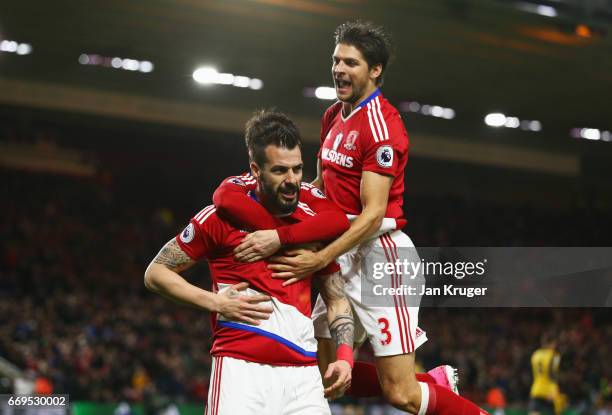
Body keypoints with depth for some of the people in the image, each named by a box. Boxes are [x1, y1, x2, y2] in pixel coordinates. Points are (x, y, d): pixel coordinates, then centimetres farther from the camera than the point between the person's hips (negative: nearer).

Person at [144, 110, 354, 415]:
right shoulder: (223, 215, -2)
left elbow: (337, 298, 18)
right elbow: (155, 274, 5)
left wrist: (345, 355, 2)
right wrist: (216, 302, -7)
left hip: (303, 371, 4)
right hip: (241, 365, -4)